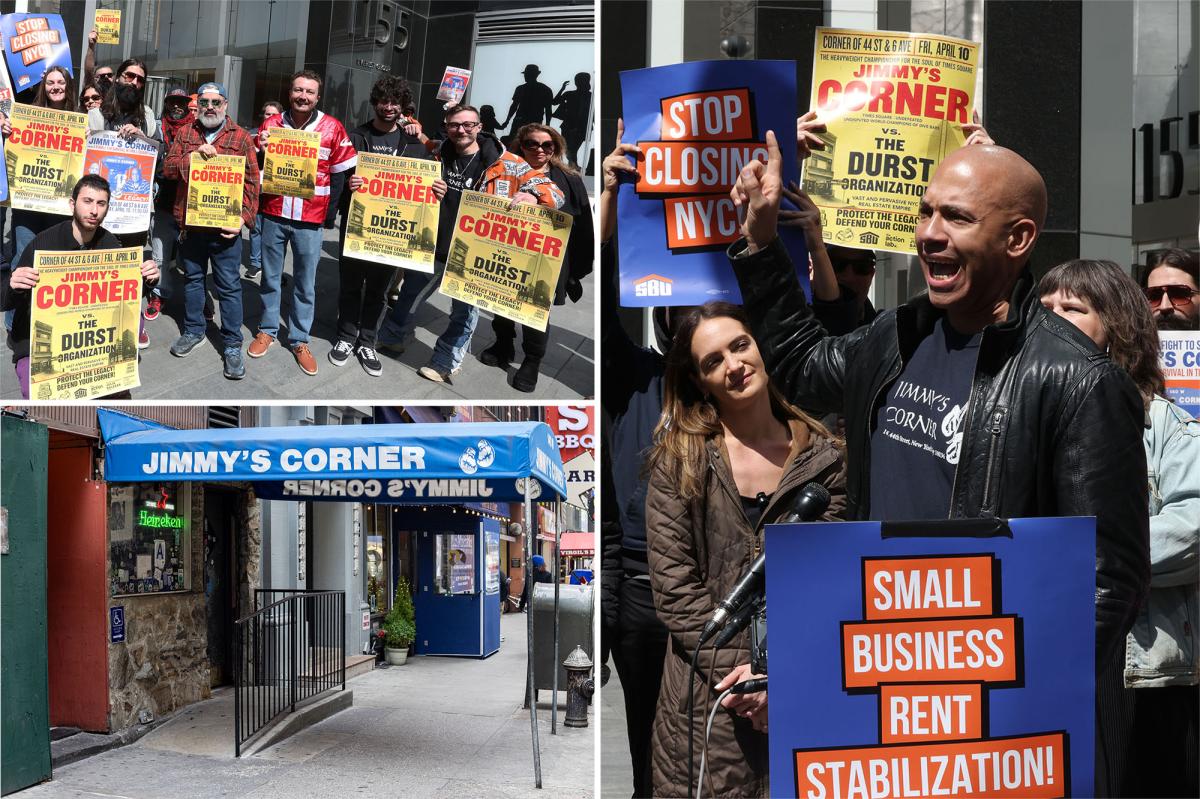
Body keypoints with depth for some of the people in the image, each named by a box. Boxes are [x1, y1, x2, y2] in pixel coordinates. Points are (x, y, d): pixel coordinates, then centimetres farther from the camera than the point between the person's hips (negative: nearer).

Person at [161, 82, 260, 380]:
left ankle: (232, 344, 7)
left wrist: (244, 217, -15)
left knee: (229, 286, 0)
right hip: (190, 222, 4)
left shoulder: (241, 138, -1)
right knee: (193, 278, 17)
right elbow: (168, 168, 1)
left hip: (225, 226, -4)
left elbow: (251, 183, -4)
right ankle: (193, 330, 33)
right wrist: (194, 156, -16)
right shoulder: (185, 134, 9)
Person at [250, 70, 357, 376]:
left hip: (310, 219, -2)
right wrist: (260, 149, -12)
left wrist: (332, 211, 1)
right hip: (274, 214, 2)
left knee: (305, 283, 6)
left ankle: (299, 340, 17)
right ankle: (268, 330, 28)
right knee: (270, 277, 13)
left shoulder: (332, 129, -5)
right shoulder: (271, 124, 1)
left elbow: (340, 173, 2)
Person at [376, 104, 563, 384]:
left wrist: (532, 196, -36)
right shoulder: (438, 157, 2)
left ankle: (445, 362, 29)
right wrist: (428, 192, -11)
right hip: (432, 247, 4)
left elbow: (554, 192, -12)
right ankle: (395, 337, 44)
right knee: (410, 294, 20)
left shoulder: (507, 164, -11)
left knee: (464, 312, 11)